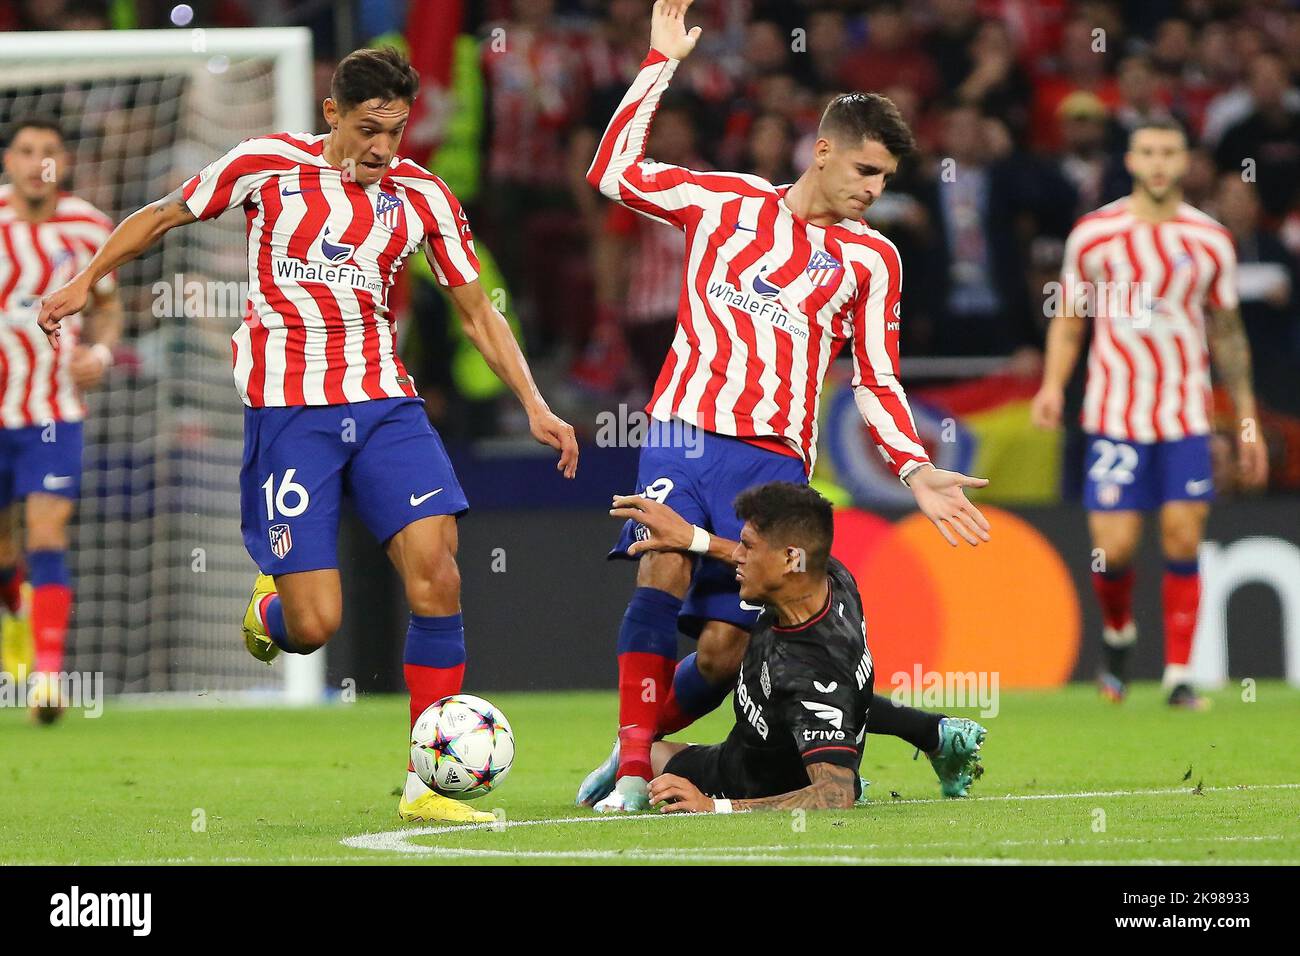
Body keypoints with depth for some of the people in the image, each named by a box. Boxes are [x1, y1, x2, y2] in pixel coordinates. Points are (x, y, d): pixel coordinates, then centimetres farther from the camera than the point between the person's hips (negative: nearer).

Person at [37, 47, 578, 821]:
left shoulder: (423, 196, 6)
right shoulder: (268, 165, -1)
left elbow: (477, 309, 13)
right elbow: (165, 216, 14)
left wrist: (532, 403, 5)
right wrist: (87, 282, 12)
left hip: (384, 401, 3)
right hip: (288, 409, -3)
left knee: (437, 574, -15)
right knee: (314, 626, -10)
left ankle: (427, 783, -8)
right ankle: (268, 611, 31)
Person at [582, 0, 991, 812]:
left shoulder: (871, 260, 11)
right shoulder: (726, 202, 10)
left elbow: (877, 381, 12)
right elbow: (615, 171, 10)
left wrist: (917, 470, -2)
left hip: (774, 460, 1)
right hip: (683, 433, -1)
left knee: (721, 654, -6)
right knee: (664, 568, -26)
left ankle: (642, 743, 22)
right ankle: (633, 773, -22)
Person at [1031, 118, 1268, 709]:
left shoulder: (1211, 241, 4)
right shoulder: (1093, 234, 1)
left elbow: (1227, 333, 13)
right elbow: (1069, 322, 9)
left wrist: (1247, 420, 11)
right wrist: (1053, 384, -7)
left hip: (1186, 416, 1)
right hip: (1115, 413, -1)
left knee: (1183, 545, -5)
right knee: (1113, 550, -6)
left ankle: (1178, 675, 4)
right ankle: (1117, 634, 25)